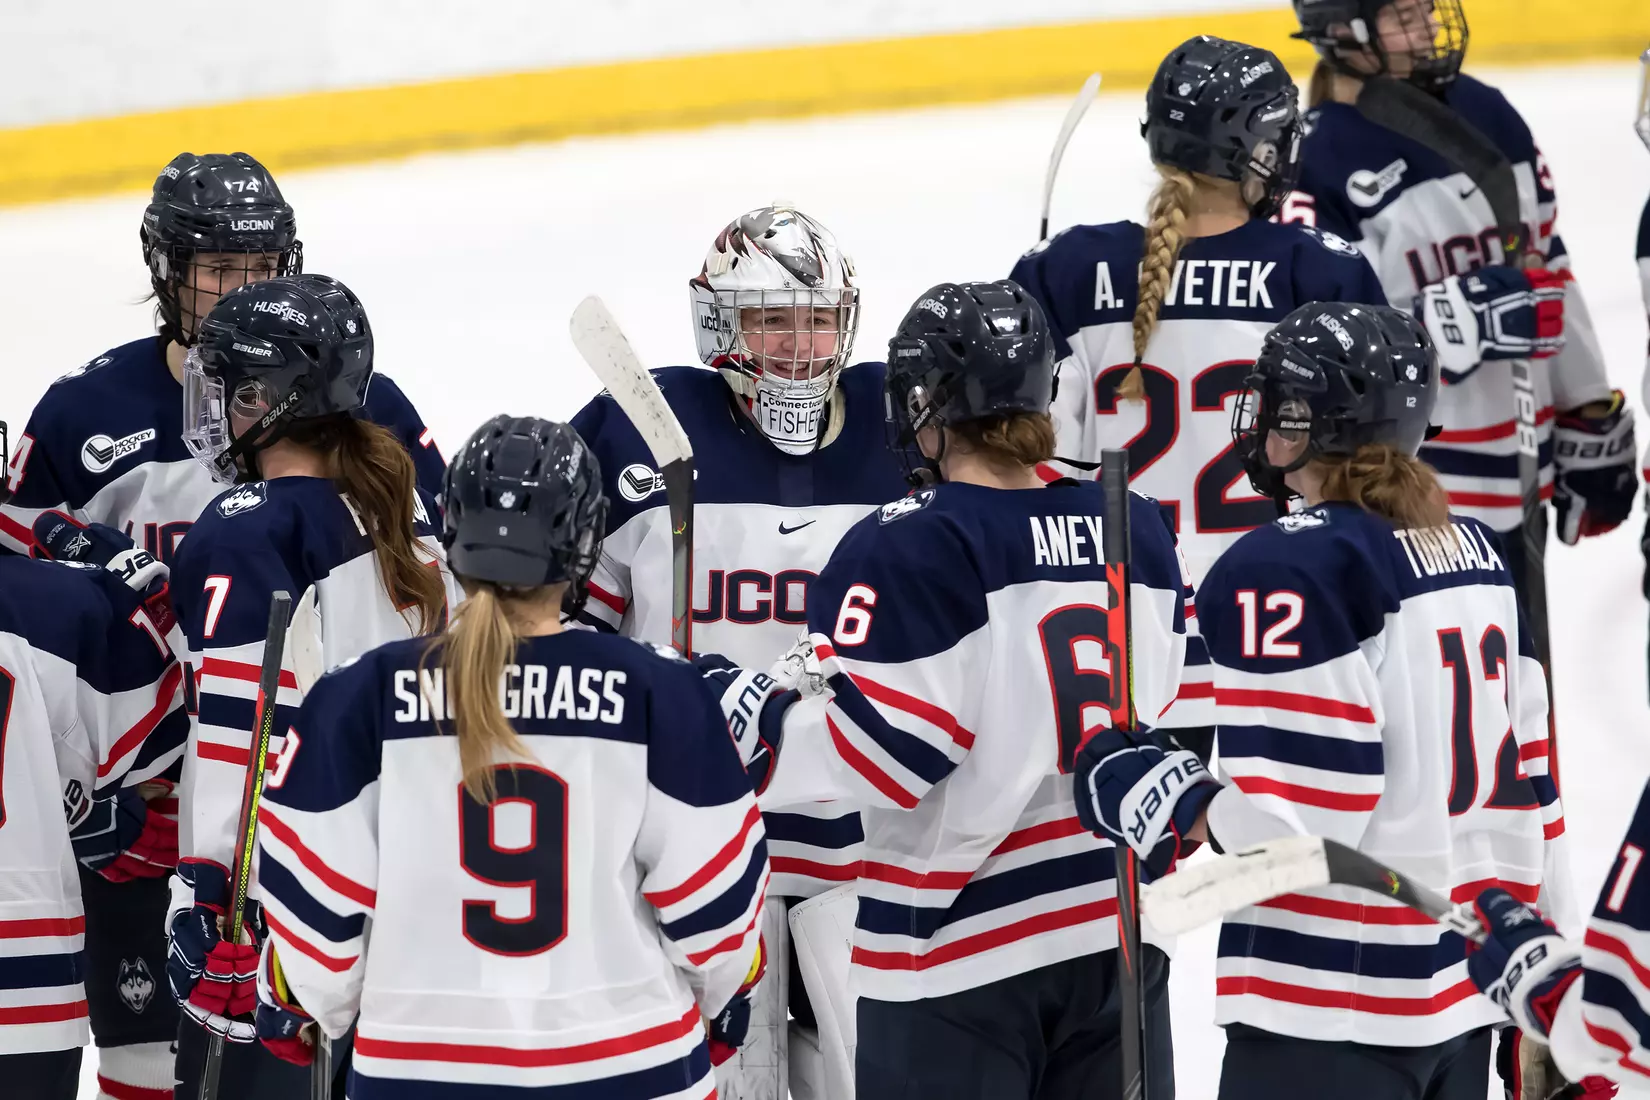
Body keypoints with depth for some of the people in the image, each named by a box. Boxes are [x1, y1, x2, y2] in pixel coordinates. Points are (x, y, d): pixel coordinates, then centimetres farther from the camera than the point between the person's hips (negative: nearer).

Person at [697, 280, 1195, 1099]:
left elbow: (873, 751, -17)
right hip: (1118, 922, 6)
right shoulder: (1135, 527, 4)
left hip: (959, 947, -6)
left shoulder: (909, 550, -15)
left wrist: (724, 706, -6)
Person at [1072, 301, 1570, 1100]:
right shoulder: (1476, 554, 9)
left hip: (1329, 1015, -8)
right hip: (1463, 991, 8)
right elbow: (1527, 781, 12)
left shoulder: (1287, 571, -15)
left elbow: (1297, 818, -20)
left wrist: (1145, 794, -5)